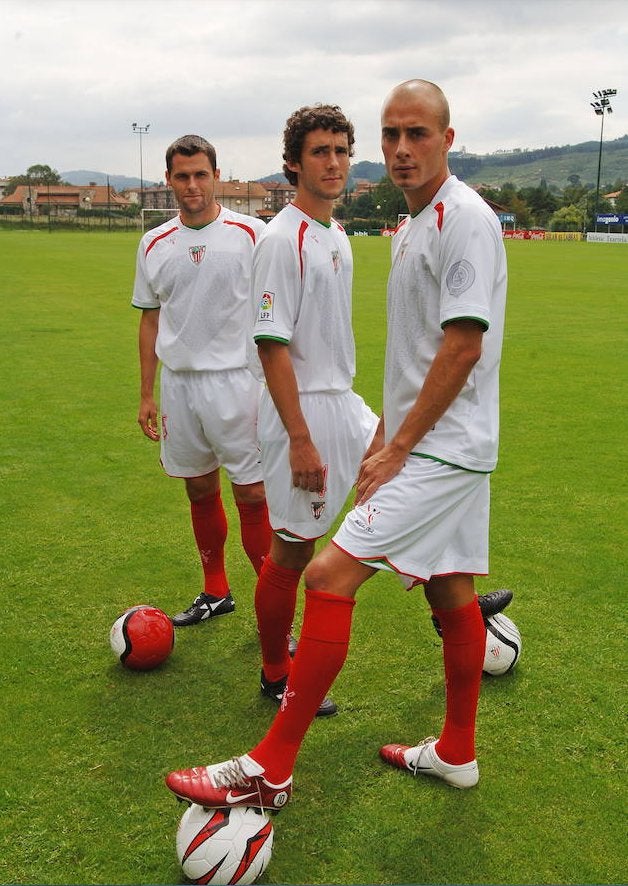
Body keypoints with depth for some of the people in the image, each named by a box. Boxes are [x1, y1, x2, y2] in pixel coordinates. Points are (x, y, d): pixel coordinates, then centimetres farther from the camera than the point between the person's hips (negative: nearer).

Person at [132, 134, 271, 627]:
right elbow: (150, 320, 14)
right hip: (179, 383, 5)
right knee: (200, 490, 14)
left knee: (252, 494, -4)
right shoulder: (154, 245, 8)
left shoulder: (250, 233, -4)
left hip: (236, 380, -4)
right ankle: (216, 592, 30)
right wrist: (147, 394, 11)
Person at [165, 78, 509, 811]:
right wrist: (386, 431, 19)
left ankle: (268, 771, -7)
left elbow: (464, 346, -21)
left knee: (330, 573, -15)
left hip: (439, 450, -10)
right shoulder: (414, 223, 16)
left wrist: (398, 448, -17)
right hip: (439, 446, 10)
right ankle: (456, 753, 31)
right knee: (449, 591, 16)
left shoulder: (464, 219, -15)